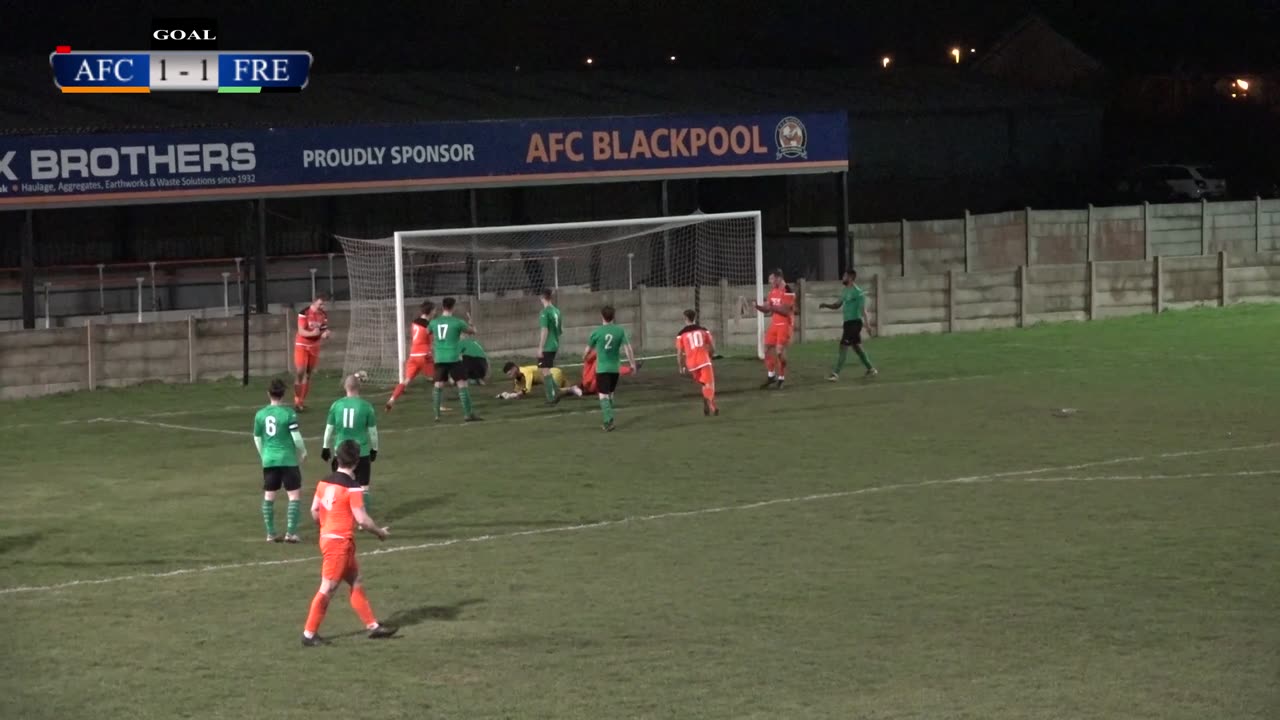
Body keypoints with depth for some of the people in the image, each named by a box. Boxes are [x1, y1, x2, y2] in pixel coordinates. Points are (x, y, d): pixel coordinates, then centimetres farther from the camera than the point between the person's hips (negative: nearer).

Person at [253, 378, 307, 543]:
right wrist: (303, 453, 9)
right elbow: (296, 437, -10)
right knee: (295, 495, 2)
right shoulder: (288, 413, -11)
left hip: (269, 460, 4)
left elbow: (257, 439, 12)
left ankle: (270, 534, 14)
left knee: (269, 496, 12)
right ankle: (290, 532, -4)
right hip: (288, 459, -4)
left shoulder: (260, 414, 2)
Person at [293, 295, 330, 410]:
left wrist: (325, 334, -20)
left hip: (315, 346, 5)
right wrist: (312, 333, -38)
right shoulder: (304, 313, -17)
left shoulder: (324, 315, 0)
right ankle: (297, 402, -5)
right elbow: (301, 331, -20)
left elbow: (325, 330, 5)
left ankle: (303, 401, 15)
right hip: (302, 345, -5)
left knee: (309, 375, 8)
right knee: (300, 373, -11)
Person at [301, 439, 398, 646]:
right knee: (327, 589, -2)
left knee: (356, 582, 15)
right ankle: (309, 634, 3)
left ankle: (373, 625, 20)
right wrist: (380, 532, -2)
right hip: (341, 542, -8)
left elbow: (314, 510, 10)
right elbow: (362, 519, -18)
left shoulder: (324, 482, 4)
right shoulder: (352, 488, -18)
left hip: (327, 537, 8)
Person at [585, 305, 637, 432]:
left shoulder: (596, 332, -8)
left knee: (603, 395, -3)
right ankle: (608, 419, 28)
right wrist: (632, 364, -1)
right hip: (615, 368, 3)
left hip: (602, 368, -3)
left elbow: (588, 349, 7)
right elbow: (627, 348, -9)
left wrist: (584, 355, 29)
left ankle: (609, 421, -19)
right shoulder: (620, 331, -5)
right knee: (610, 394, 19)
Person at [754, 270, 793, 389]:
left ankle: (781, 378, 3)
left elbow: (786, 311, -21)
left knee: (780, 351, -10)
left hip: (784, 325, -8)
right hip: (773, 324, 8)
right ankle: (771, 376, 23)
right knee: (767, 349, 9)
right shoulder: (773, 291, 10)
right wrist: (758, 307, -4)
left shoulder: (788, 292, -16)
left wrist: (772, 307, -26)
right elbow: (768, 310, 15)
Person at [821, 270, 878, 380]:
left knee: (843, 347, -11)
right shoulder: (845, 291, 13)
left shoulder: (857, 292, -15)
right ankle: (871, 369, 26)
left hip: (854, 322, -10)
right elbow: (837, 305, 21)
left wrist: (866, 322, -31)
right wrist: (826, 305, 3)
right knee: (856, 346, 16)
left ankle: (835, 373, -11)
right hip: (848, 322, 10)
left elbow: (863, 308, -21)